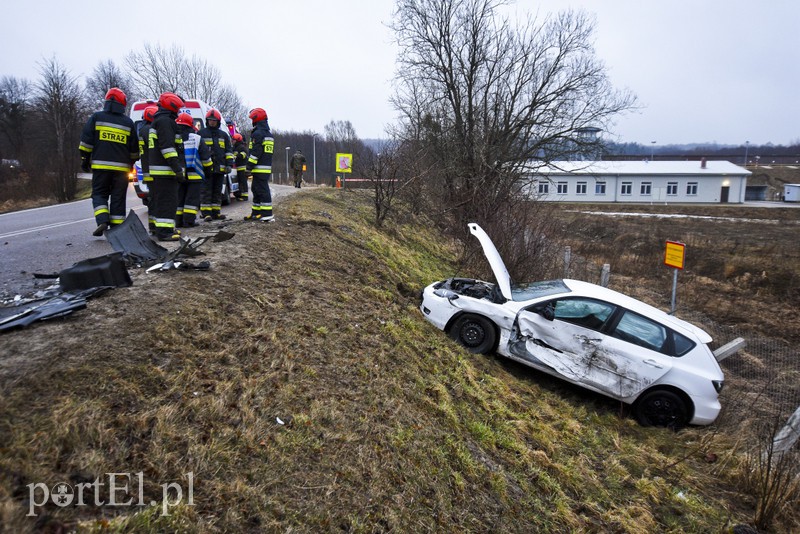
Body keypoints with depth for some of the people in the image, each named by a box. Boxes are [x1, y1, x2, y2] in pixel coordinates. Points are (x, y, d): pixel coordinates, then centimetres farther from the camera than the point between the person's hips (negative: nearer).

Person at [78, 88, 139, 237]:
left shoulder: (96, 117, 4)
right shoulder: (128, 122, 9)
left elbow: (86, 140, 1)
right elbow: (134, 149, 13)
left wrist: (85, 160, 8)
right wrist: (131, 164, 25)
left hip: (100, 165, -1)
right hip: (122, 167, 1)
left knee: (99, 194, 9)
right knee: (118, 198, 4)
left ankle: (102, 221, -12)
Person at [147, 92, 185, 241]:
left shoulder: (159, 121, 25)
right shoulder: (165, 121, -11)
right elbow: (167, 146, -21)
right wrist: (177, 168, -23)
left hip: (160, 170, 11)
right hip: (165, 169, -11)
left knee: (162, 200, 15)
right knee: (167, 201, -11)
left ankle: (165, 229, 23)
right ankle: (164, 231, -12)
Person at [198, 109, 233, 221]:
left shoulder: (223, 135, 17)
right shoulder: (201, 133, 6)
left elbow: (228, 151, 16)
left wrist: (229, 164, 3)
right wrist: (205, 164, -6)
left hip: (220, 168, 4)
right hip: (206, 168, -4)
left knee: (218, 191, 9)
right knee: (207, 191, -5)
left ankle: (215, 212, 15)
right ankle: (206, 213, -4)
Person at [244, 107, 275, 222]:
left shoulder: (257, 133, -11)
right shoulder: (269, 134, 20)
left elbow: (255, 152, -17)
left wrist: (249, 167, -15)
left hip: (259, 168, -10)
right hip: (267, 167, 10)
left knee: (262, 190, -9)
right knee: (257, 190, 15)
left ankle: (267, 214, -10)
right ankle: (256, 213, 19)